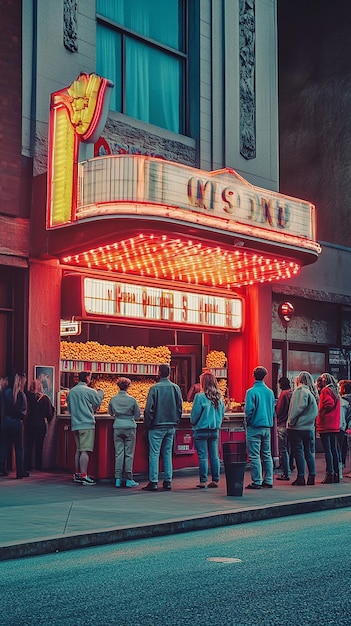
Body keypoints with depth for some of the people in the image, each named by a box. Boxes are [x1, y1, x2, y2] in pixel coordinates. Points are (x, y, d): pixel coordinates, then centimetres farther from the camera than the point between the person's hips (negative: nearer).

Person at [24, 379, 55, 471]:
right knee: (39, 446, 10)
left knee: (28, 446, 8)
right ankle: (38, 466, 11)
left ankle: (27, 466, 7)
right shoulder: (45, 398, -6)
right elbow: (50, 413, -3)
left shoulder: (28, 396, -8)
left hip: (29, 424, 0)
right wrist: (47, 422, 13)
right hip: (41, 425, 1)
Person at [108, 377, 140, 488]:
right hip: (130, 427, -2)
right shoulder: (132, 400, -6)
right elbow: (137, 415, 3)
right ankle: (129, 479, 3)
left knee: (118, 453, 5)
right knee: (129, 454, 2)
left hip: (117, 427, 2)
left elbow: (110, 413, 16)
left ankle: (118, 479, 4)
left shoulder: (113, 399, 1)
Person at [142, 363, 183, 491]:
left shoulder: (154, 388, -12)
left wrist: (147, 424, 1)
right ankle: (168, 481, 11)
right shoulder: (176, 388, 2)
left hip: (157, 426, -5)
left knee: (154, 453, -2)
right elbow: (180, 407, 7)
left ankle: (153, 482, -3)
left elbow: (149, 408, -11)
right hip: (171, 426, 5)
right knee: (168, 453, 11)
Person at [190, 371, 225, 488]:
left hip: (201, 431, -5)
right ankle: (215, 480, 12)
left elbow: (195, 414, -11)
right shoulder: (219, 398, 3)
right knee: (214, 456, 10)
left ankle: (203, 481, 2)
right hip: (215, 430, 5)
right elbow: (222, 414, 10)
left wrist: (193, 423, 8)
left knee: (203, 457, -1)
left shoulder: (200, 397, -14)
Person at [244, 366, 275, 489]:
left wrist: (248, 421, 2)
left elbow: (248, 410, -15)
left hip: (254, 427, -6)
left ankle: (257, 482, -2)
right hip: (267, 427, 6)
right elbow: (273, 410, 10)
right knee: (267, 455, 12)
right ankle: (268, 481, 14)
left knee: (254, 456, -2)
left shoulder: (251, 392, -12)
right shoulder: (270, 392, 5)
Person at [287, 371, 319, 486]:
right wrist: (312, 423, 16)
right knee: (309, 453, 11)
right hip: (310, 428, 7)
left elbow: (298, 408, -18)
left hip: (298, 427, -7)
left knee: (298, 452, -3)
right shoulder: (312, 392, 13)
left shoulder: (300, 390, -10)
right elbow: (315, 411, 14)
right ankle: (311, 477, 12)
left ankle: (301, 478, -2)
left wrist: (291, 421, -11)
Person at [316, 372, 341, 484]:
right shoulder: (336, 392, 16)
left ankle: (330, 474, -9)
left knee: (327, 450, -7)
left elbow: (329, 404, -21)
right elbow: (334, 405, 15)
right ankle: (336, 474, 11)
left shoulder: (326, 391, -9)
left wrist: (320, 415, -8)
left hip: (325, 425, -8)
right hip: (335, 425, 8)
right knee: (334, 449, 9)